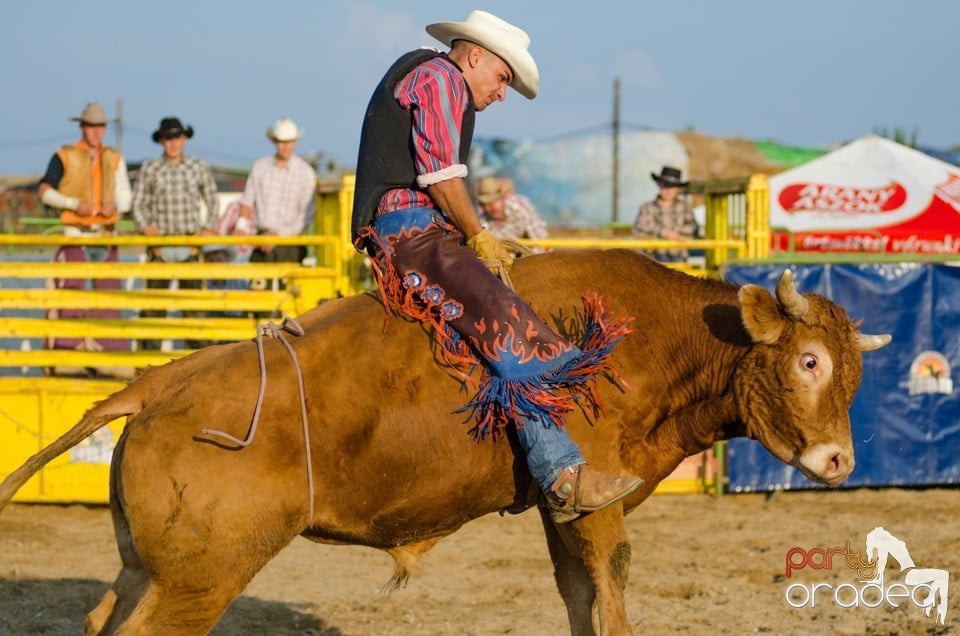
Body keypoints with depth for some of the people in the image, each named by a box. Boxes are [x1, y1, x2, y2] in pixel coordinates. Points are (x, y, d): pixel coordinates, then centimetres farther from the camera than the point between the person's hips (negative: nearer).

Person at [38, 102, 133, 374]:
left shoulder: (115, 159, 11)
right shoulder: (64, 157, 0)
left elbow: (125, 197, 11)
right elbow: (45, 191, -2)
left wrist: (116, 206, -12)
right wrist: (74, 204, -16)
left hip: (105, 235, 4)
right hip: (76, 234, -4)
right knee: (72, 289, -10)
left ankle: (108, 358, 8)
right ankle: (67, 353, -10)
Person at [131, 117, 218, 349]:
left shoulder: (200, 168, 7)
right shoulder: (150, 169, 5)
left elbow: (212, 200, 17)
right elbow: (138, 203, 10)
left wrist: (209, 227, 4)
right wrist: (145, 226, -5)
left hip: (190, 243, 1)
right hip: (160, 244, -1)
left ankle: (196, 347, 7)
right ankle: (150, 349, 3)